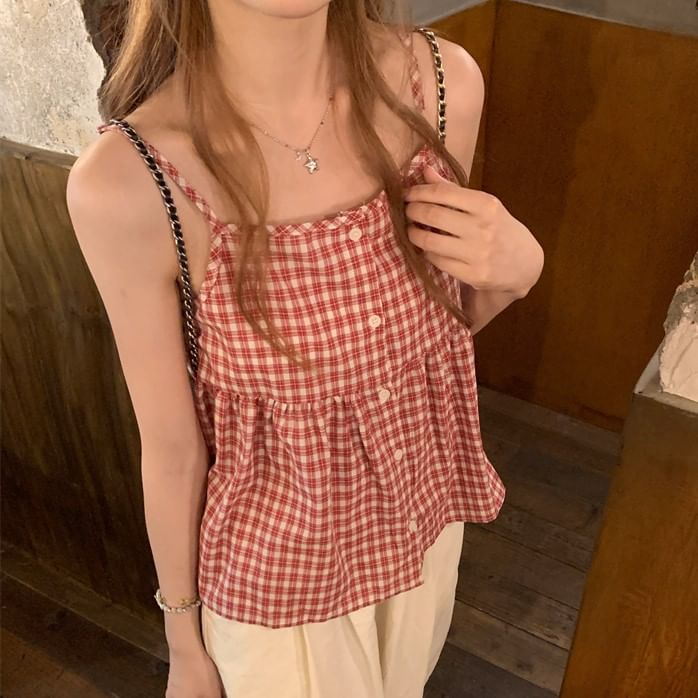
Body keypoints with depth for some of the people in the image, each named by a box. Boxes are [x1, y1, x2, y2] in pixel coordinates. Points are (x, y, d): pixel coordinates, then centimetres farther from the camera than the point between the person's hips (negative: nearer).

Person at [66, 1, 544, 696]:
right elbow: (171, 448, -14)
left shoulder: (443, 78, -16)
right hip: (276, 573, -3)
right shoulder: (124, 181, -27)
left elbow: (444, 321, 0)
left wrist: (513, 270, -22)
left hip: (425, 518, 4)